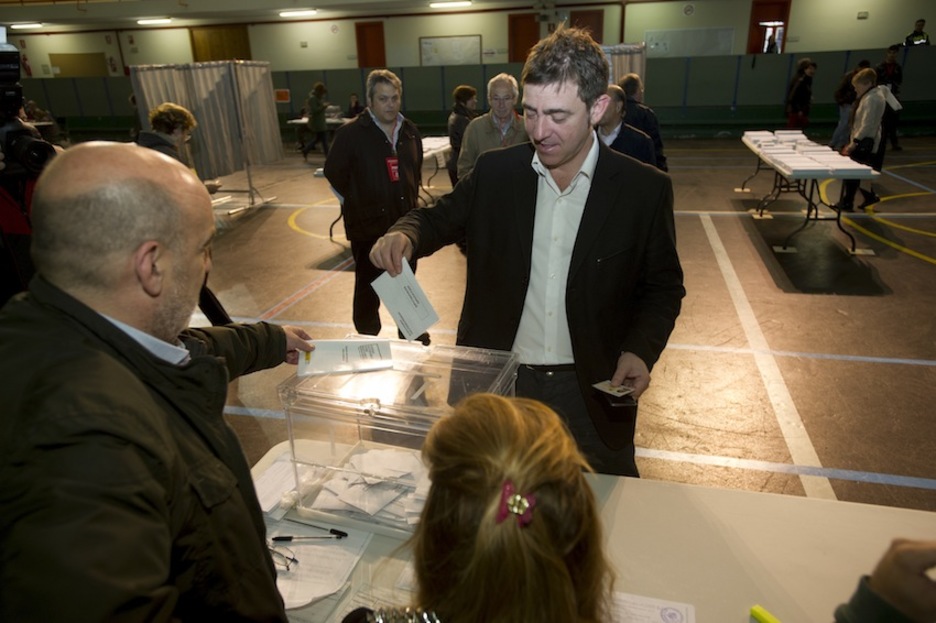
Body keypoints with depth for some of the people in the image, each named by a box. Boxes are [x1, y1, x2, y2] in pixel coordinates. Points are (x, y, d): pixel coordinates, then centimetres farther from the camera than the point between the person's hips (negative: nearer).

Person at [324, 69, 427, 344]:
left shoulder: (410, 131, 4)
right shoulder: (351, 133, -13)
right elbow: (334, 173, -5)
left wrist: (411, 199, 14)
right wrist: (357, 204, -1)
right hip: (369, 225, -5)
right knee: (369, 286, 6)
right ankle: (368, 338, 22)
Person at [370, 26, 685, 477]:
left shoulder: (645, 189, -10)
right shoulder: (495, 172, -6)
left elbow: (663, 287, 0)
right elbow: (439, 217, 5)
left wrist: (640, 350, -16)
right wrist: (405, 235, -18)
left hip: (594, 389, -1)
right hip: (497, 382, 2)